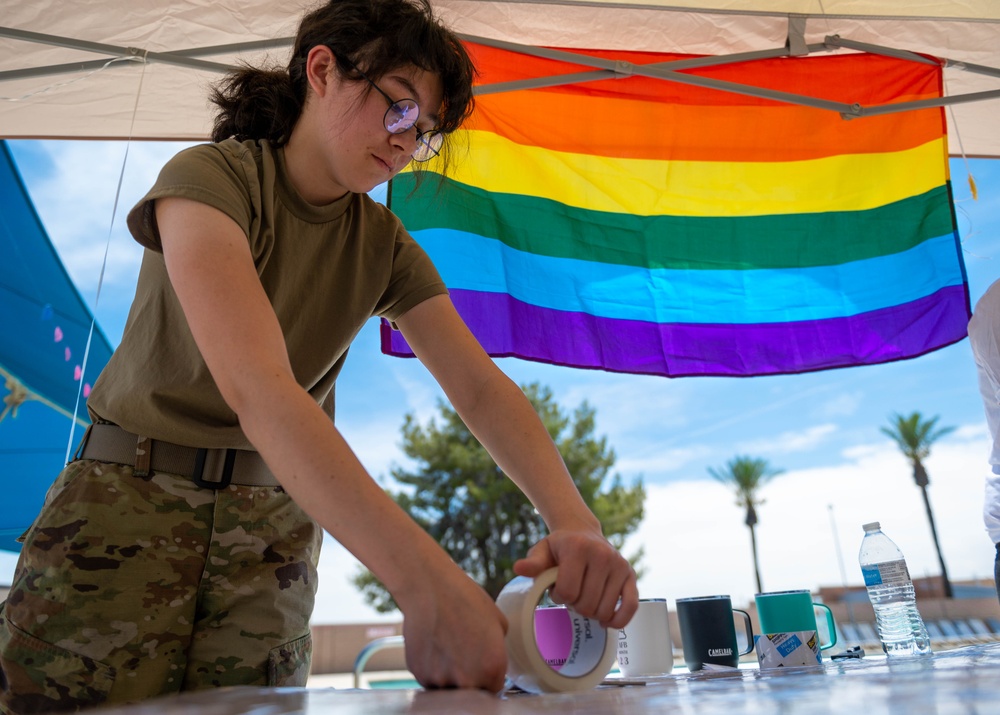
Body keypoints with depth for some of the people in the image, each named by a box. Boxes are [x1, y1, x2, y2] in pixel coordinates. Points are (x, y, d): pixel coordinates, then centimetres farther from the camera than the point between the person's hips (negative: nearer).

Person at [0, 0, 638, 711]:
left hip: (274, 525, 4)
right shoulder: (211, 177, -15)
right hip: (127, 494, -3)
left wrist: (575, 520, -28)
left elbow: (482, 389, -9)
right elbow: (254, 383, -32)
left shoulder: (385, 247, 2)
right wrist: (425, 578, -44)